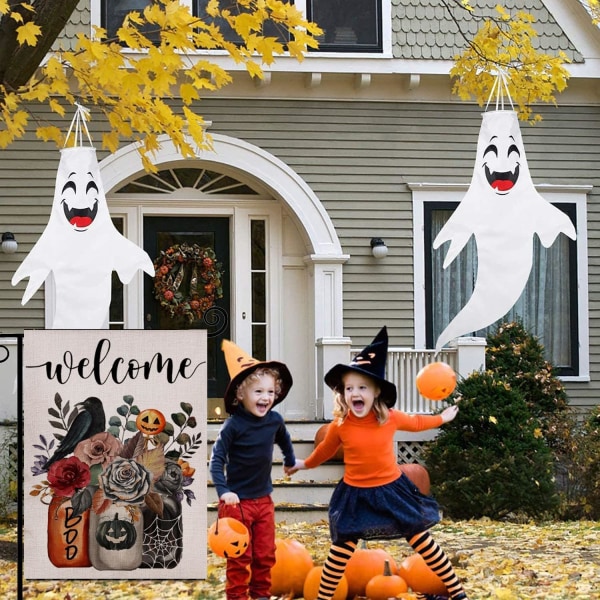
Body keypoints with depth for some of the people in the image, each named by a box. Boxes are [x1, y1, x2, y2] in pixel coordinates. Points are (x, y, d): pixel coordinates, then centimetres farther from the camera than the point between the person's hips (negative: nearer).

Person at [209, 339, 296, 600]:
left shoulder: (274, 420, -3)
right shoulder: (234, 425, -19)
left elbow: (284, 440, 21)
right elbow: (216, 459, -17)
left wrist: (291, 462, 36)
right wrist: (223, 491, -27)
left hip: (264, 499, 5)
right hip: (237, 500, -5)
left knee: (266, 554, 11)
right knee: (240, 556, 0)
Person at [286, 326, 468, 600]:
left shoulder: (390, 418, -9)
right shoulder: (340, 426, -11)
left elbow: (415, 422, 15)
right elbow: (326, 449, 12)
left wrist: (442, 418, 28)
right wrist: (305, 464, 26)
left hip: (391, 490, 1)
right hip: (356, 495, -1)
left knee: (421, 540, 5)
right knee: (342, 549, -2)